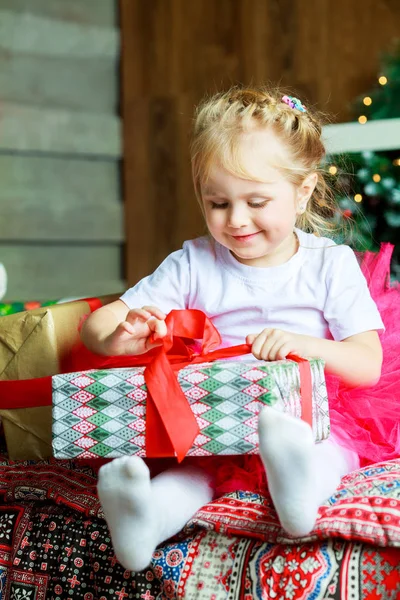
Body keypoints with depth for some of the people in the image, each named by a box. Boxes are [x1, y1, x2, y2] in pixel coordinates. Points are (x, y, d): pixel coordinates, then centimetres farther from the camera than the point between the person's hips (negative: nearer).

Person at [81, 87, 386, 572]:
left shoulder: (331, 264, 2)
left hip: (306, 418, 0)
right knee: (195, 461, -30)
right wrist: (116, 340, -26)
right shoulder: (194, 265, 4)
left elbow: (368, 366, -6)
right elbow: (96, 324, 1)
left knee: (334, 451, -31)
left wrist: (302, 344, -26)